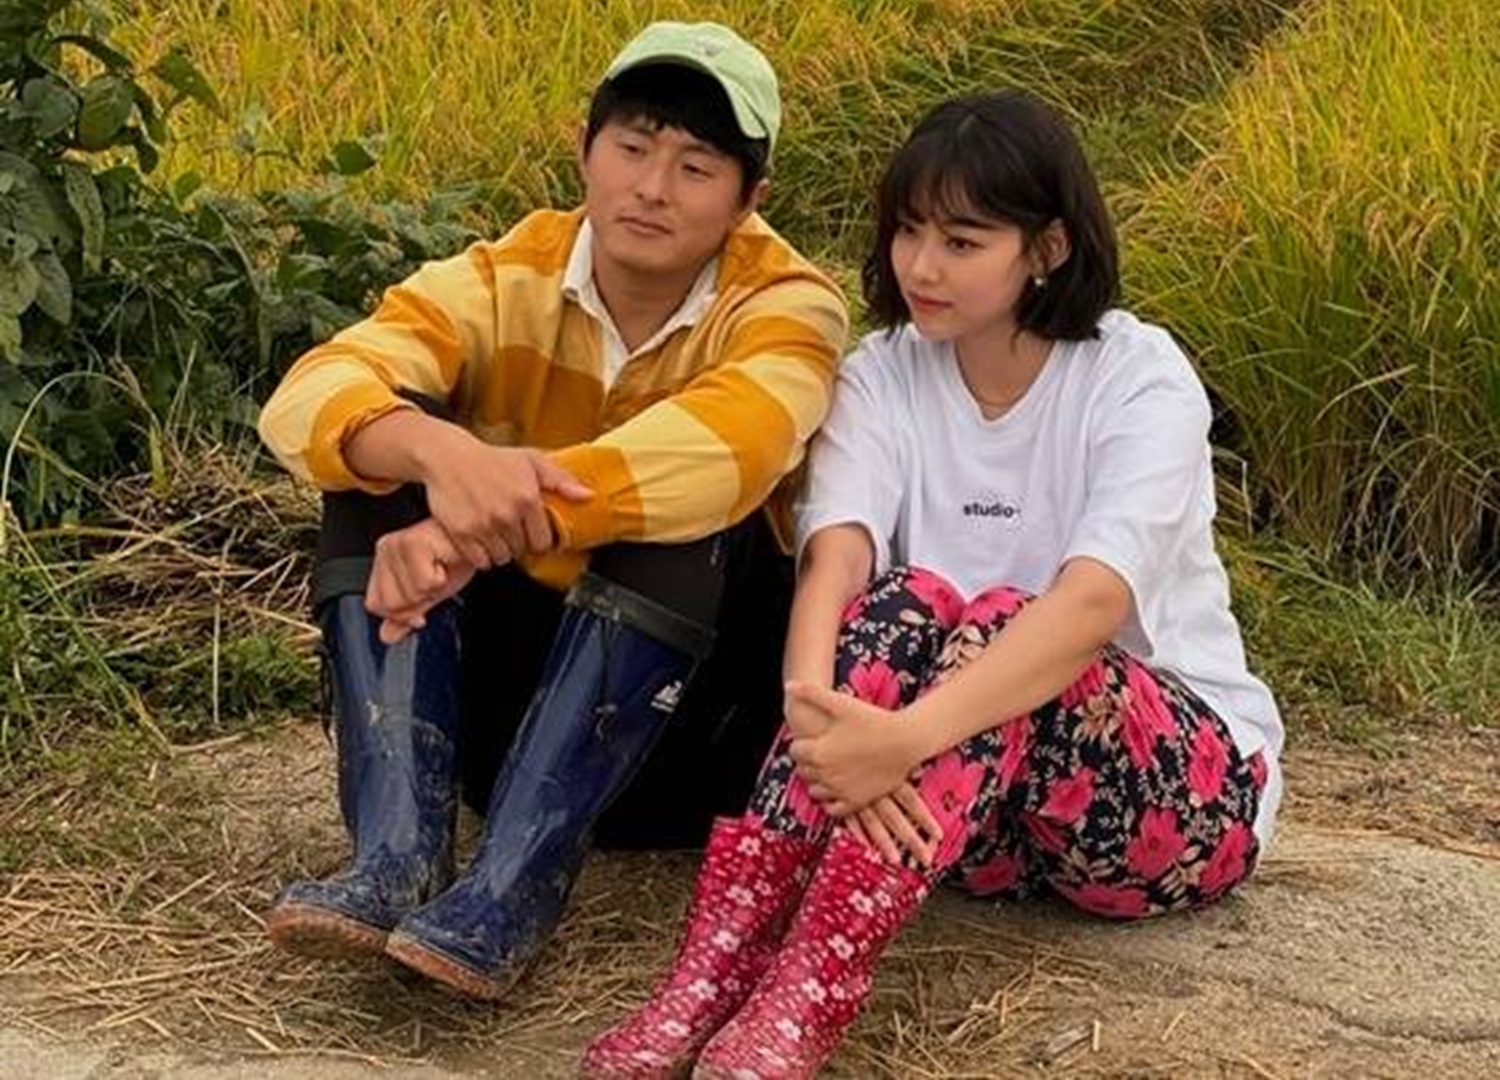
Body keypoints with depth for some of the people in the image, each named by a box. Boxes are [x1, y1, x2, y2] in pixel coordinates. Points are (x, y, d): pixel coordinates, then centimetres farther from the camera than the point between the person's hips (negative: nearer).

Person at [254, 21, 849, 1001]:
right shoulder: (504, 282, -6)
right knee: (386, 446, -18)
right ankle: (398, 855, -31)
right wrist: (438, 452, -46)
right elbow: (305, 400, -23)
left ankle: (511, 890, -36)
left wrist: (478, 529, -48)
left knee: (696, 501, -30)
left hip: (688, 705, -2)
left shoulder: (786, 306, -12)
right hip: (508, 663, 3)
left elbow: (721, 449, -37)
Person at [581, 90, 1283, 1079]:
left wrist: (907, 737, -46)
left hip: (1182, 790, -3)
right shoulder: (883, 376, -2)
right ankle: (708, 983, -42)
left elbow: (1094, 601, -31)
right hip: (958, 805, 3)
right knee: (906, 605, -28)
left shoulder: (1138, 378, -13)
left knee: (996, 625, -32)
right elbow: (835, 560, -20)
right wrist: (819, 715, -42)